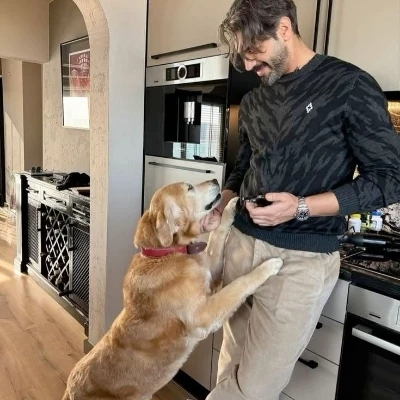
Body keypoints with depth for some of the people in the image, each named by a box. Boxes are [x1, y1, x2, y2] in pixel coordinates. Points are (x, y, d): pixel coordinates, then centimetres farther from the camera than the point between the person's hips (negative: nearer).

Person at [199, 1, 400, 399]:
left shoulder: (349, 85, -5)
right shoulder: (253, 101, 13)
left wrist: (302, 207, -18)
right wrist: (219, 210, 4)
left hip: (301, 258, -5)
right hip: (240, 243, 6)